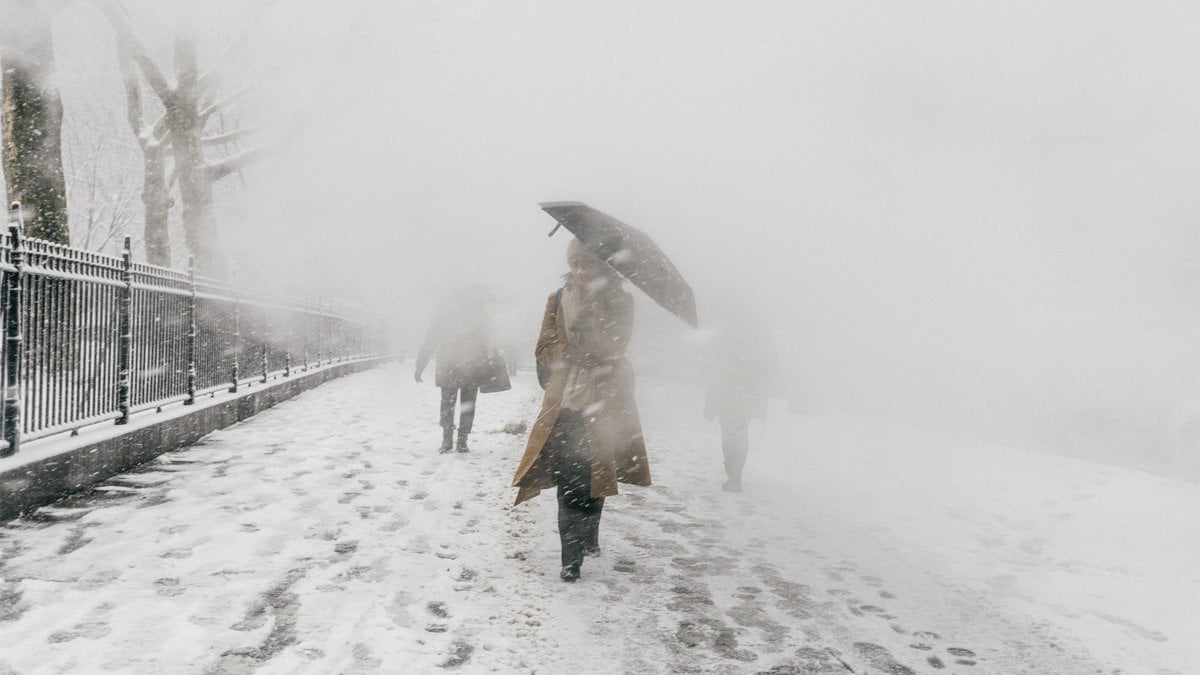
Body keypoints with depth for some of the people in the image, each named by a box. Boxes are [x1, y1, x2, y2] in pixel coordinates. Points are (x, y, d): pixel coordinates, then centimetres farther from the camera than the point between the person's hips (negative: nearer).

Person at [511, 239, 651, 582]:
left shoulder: (620, 301, 1)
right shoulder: (558, 300, 6)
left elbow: (611, 347, -10)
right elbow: (543, 350, 5)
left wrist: (585, 318, -19)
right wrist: (568, 354, -13)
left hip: (605, 403, -1)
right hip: (566, 402, 1)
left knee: (596, 477, 7)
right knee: (569, 483, -6)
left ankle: (589, 537, 32)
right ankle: (572, 559, 1)